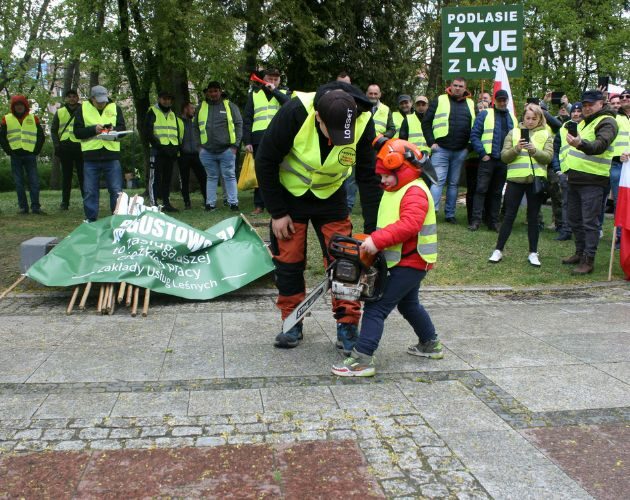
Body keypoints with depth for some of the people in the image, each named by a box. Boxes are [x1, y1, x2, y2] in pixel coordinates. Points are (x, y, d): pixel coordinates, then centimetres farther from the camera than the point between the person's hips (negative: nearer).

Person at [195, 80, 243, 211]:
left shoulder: (230, 106, 3)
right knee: (211, 177, 9)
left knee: (229, 176, 0)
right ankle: (210, 203, 14)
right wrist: (199, 145, 6)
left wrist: (235, 144, -6)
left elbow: (238, 125, 1)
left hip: (226, 150, -2)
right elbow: (196, 128, 15)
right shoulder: (201, 107, 11)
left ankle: (233, 203, 4)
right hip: (207, 151, 3)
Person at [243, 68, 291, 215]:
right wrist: (247, 141, -2)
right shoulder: (254, 94, 13)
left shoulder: (284, 93, 13)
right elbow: (247, 119, 7)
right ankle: (259, 205, 9)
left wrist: (274, 90, -10)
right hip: (259, 139, 1)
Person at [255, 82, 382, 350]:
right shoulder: (295, 112, -32)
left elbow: (368, 177, -16)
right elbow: (266, 162, -19)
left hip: (330, 195, 1)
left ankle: (347, 327, 4)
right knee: (289, 259, 3)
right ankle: (292, 323, 17)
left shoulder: (363, 122, -26)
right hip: (289, 194, -1)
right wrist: (277, 213, -14)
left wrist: (372, 232, -19)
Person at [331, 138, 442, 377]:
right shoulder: (396, 190, 14)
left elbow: (409, 225, -34)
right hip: (406, 262, 11)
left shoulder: (414, 192, -19)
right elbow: (390, 224, 17)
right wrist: (374, 242, 2)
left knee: (376, 307, -14)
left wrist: (377, 240, -37)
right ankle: (430, 344, 45)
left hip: (410, 263, -11)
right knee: (409, 304, 28)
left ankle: (362, 360, -16)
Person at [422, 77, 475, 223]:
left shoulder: (471, 104, 12)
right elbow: (426, 122, 2)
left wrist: (470, 145, 6)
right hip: (441, 149, -4)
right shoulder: (439, 101, 3)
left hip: (460, 152, 4)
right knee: (438, 180, -12)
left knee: (454, 183, 9)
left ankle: (450, 214, 15)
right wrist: (431, 142, -6)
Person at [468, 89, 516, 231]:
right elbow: (474, 135, -4)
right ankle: (476, 220, -7)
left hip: (504, 161, 4)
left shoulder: (512, 118, 16)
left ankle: (493, 221, 13)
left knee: (497, 192, 8)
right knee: (481, 189, -8)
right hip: (488, 159, -4)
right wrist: (482, 153, -11)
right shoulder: (485, 114, 3)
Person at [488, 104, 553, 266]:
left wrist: (534, 150, -21)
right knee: (509, 215, 2)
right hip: (516, 179, 0)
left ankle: (533, 253, 14)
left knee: (533, 217, 7)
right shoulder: (513, 133, 7)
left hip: (536, 179, 1)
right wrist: (516, 149, -18)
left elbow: (548, 157, -4)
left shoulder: (546, 135, 7)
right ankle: (498, 250, 7)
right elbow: (504, 157, 0)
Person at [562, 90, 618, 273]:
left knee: (589, 221, -8)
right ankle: (580, 253, 28)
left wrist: (581, 144, -48)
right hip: (575, 178, 9)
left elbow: (600, 145, -29)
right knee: (575, 218, 15)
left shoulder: (607, 122, -10)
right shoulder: (584, 122, 19)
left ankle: (588, 260, -5)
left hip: (592, 180, -9)